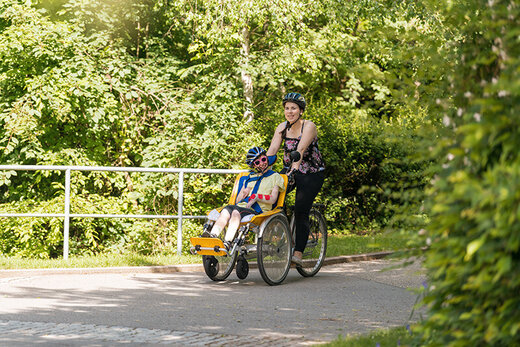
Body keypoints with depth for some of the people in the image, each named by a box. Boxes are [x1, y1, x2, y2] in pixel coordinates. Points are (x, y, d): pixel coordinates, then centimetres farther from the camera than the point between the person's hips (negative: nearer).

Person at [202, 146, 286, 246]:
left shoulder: (274, 177, 17)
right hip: (241, 206, 4)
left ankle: (227, 242, -54)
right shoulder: (249, 178, 32)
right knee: (227, 209, -31)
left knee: (236, 212, -36)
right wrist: (243, 194, 5)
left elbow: (272, 199, 2)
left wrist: (256, 197, -10)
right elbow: (237, 200, 27)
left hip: (258, 211, -4)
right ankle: (213, 236, -50)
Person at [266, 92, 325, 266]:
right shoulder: (282, 127, -1)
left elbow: (301, 149, -31)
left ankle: (298, 253, -13)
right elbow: (272, 150, -11)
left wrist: (294, 168, -45)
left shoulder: (308, 126, -17)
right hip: (290, 170, 5)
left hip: (312, 174, -5)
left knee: (301, 212, -16)